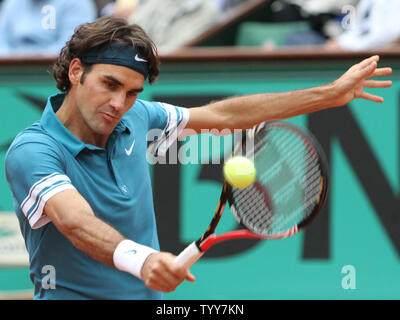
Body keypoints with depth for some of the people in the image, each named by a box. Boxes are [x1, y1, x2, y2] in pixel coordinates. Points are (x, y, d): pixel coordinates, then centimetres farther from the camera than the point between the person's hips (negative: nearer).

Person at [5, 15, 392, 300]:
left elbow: (222, 115, 17)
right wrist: (140, 258, -51)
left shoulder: (134, 117, 5)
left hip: (149, 295, 6)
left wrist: (329, 94, 17)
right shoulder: (31, 151, -16)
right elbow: (76, 223, -32)